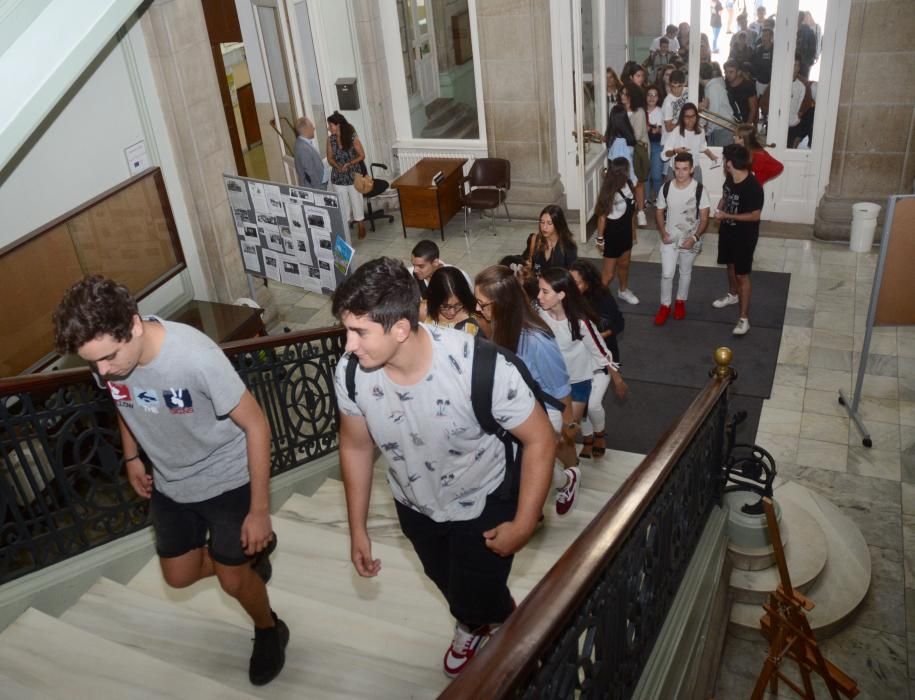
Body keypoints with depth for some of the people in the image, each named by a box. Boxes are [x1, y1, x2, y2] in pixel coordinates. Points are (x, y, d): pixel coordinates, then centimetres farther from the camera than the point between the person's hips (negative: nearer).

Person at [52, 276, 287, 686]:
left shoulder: (196, 356, -36)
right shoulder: (103, 356, -19)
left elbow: (256, 425, -25)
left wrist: (259, 510, -21)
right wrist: (132, 458, 16)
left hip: (227, 480, -5)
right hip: (170, 485, 6)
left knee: (233, 581, 4)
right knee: (179, 577, 15)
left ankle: (269, 631, 37)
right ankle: (252, 550, 43)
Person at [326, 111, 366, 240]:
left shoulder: (352, 137, -14)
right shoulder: (330, 139, -3)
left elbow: (362, 156, -8)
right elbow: (330, 158, 4)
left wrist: (349, 164, -21)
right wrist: (337, 166, -17)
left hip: (353, 176, -3)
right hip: (338, 178, 3)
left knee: (356, 203, 9)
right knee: (342, 205, 9)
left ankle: (361, 228, 26)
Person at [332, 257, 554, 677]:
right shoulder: (351, 372, -26)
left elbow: (539, 439, -24)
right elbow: (356, 446, -6)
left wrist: (523, 524, -20)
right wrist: (357, 528, 0)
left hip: (483, 502, -4)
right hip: (414, 504, 4)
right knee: (449, 584, 28)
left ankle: (507, 628, 48)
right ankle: (471, 626, 64)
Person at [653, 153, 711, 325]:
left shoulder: (699, 190, -17)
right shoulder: (666, 188, -10)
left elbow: (704, 218, -13)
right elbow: (659, 212, 3)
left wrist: (695, 237, -25)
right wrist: (663, 233, -11)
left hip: (690, 240, -1)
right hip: (670, 238, 1)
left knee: (685, 273, 17)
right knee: (667, 274, 0)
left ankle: (680, 302, 38)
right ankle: (665, 306, 20)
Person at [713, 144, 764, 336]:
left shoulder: (753, 187, -30)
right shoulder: (730, 178, -6)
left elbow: (755, 215, -25)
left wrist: (726, 215, -24)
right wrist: (719, 209, -7)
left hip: (744, 236, -8)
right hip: (728, 230, 8)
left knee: (742, 275, -4)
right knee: (730, 264, 27)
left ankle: (744, 319, 2)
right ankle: (733, 294, 54)